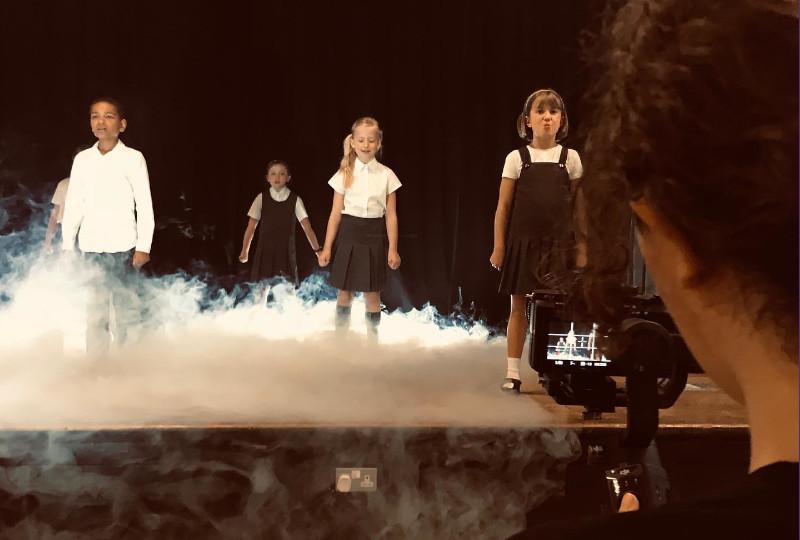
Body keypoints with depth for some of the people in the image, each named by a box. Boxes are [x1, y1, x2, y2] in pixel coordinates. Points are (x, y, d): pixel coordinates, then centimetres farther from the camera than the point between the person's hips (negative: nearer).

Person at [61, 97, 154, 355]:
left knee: (127, 309, -2)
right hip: (91, 248, 3)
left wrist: (143, 246, -7)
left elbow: (145, 206, -1)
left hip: (123, 247, -3)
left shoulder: (133, 158, -1)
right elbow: (73, 206, 11)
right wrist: (67, 245, 7)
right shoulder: (82, 159, 8)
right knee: (94, 312, 4)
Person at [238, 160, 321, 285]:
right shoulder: (261, 198, -1)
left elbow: (307, 228, -6)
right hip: (265, 251, 0)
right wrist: (245, 251, -1)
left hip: (286, 252, 0)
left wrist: (317, 249, -14)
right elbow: (251, 227, 1)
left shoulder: (295, 200, -2)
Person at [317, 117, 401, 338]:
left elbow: (391, 215, 1)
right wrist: (327, 248, -1)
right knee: (344, 292, 7)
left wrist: (392, 249, -3)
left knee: (372, 294, 5)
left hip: (374, 237, 0)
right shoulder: (345, 174, 0)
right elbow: (336, 213, 2)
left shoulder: (387, 175, 0)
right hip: (348, 235, 0)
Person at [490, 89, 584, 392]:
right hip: (523, 241, 0)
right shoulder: (516, 158, 1)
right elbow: (503, 206, 2)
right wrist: (498, 247, -2)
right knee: (518, 307, 4)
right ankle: (512, 373, 11)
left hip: (559, 244, 0)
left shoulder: (570, 158, 4)